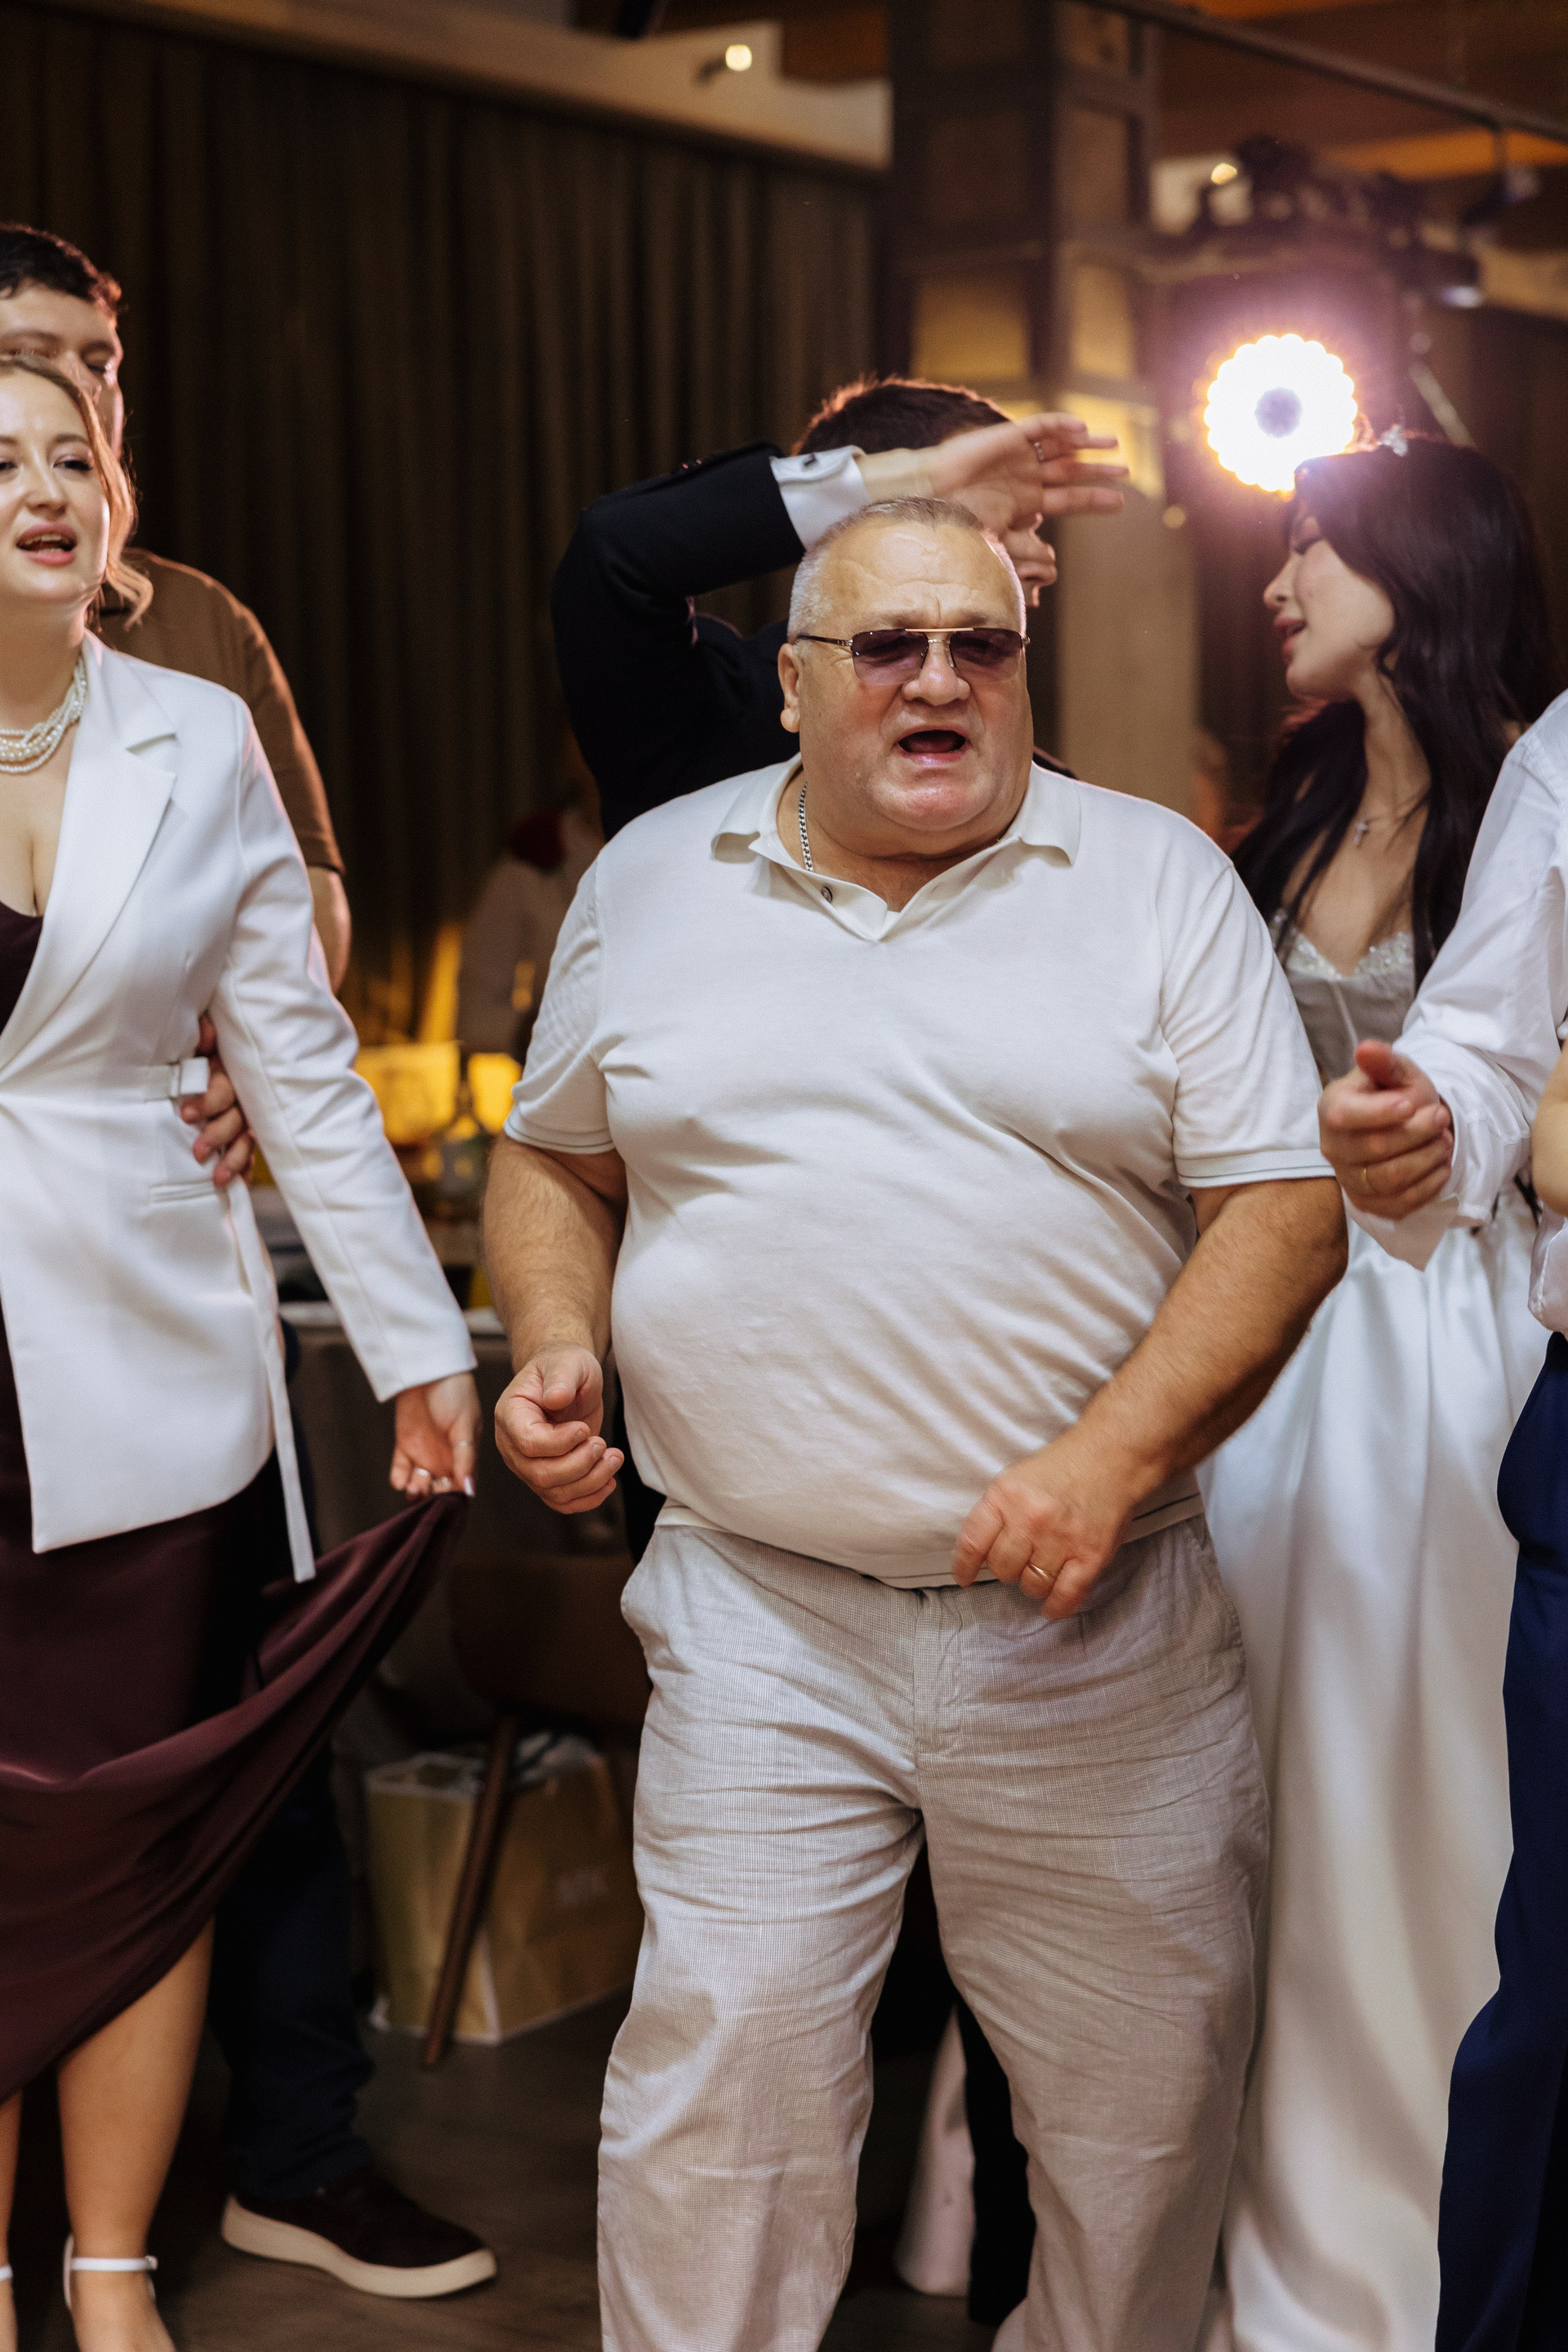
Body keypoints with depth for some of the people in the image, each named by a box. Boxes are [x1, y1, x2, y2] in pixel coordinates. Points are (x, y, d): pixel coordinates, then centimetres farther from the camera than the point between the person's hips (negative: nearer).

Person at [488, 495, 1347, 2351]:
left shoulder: (1157, 880, 2)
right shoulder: (653, 879, 9)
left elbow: (1284, 1206, -3)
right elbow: (558, 1158, 18)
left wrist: (1115, 1458, -15)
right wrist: (556, 1352, -2)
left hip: (1100, 1632, 0)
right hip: (760, 1618, 1)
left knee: (1149, 2092, 10)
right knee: (720, 2089, -2)